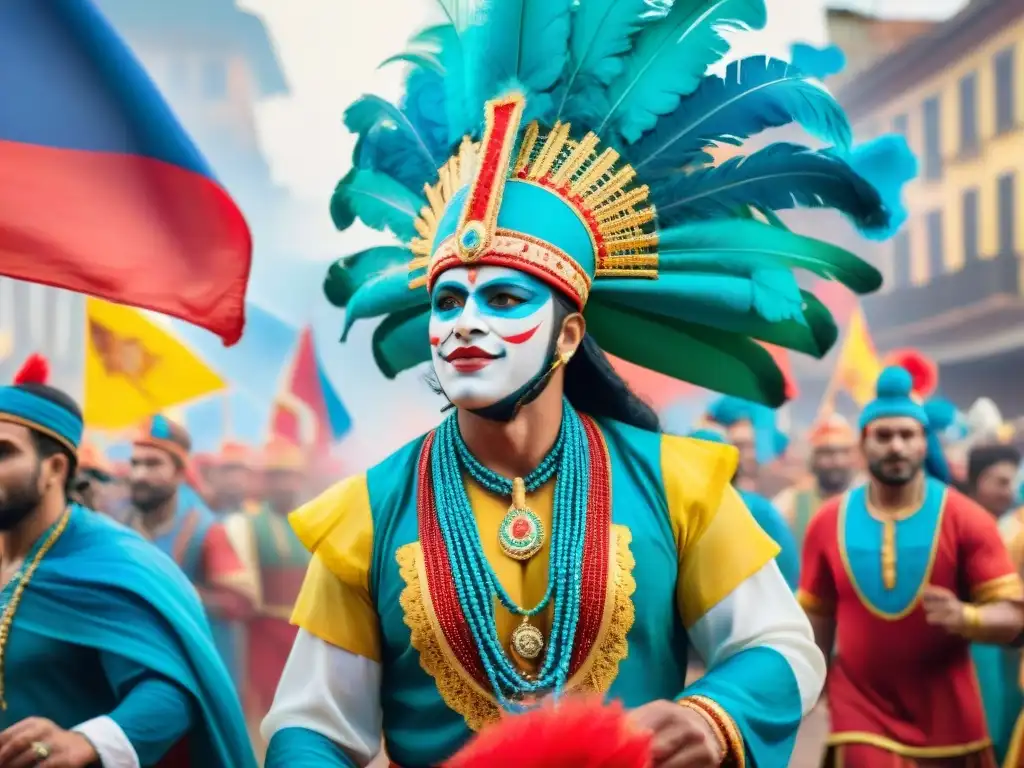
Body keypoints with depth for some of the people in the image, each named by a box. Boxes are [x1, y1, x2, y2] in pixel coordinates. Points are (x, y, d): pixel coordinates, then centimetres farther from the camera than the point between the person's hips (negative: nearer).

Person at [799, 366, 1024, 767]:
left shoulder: (966, 519, -6)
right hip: (860, 718, 0)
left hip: (949, 724, 0)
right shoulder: (828, 523, 0)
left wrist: (965, 617, -28)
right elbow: (817, 618, 9)